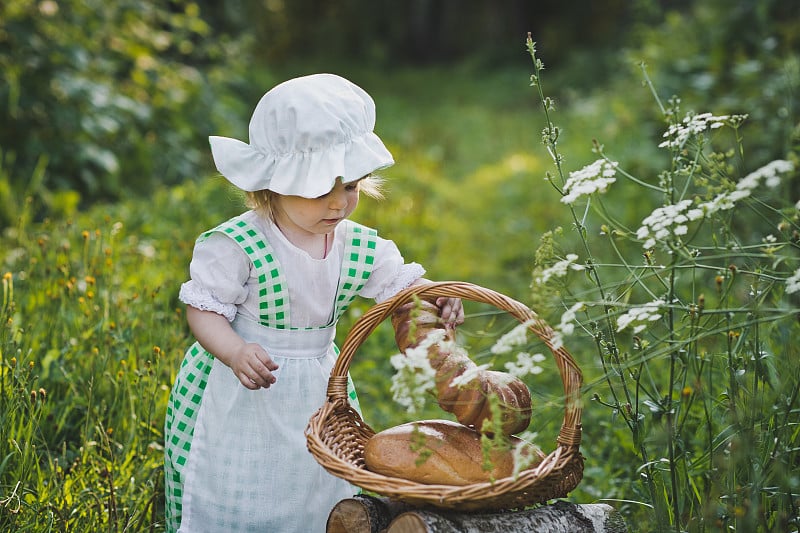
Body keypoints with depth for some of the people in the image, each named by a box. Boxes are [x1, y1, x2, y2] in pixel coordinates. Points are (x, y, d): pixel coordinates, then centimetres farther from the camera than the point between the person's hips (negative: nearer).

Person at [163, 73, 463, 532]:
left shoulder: (361, 248, -5)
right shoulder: (237, 245, -19)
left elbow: (404, 286, 2)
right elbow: (205, 311, -16)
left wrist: (436, 299, -21)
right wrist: (237, 353, -34)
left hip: (316, 393, 5)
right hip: (242, 394, -4)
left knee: (316, 494, 15)